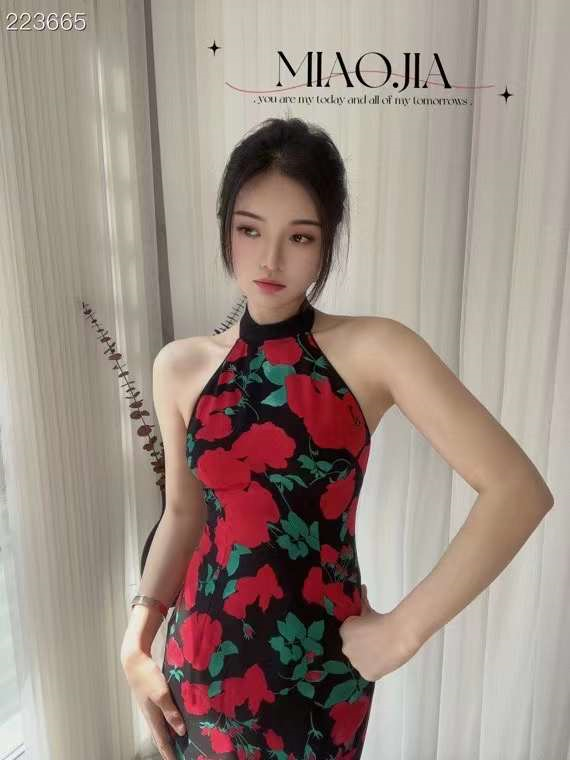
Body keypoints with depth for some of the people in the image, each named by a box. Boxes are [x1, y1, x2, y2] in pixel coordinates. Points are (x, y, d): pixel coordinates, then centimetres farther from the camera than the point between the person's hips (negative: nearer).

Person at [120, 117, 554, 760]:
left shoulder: (374, 350, -16)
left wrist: (403, 630, -18)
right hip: (206, 653, 3)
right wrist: (136, 642, -2)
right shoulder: (179, 367, -5)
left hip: (323, 660, -2)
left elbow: (520, 490, -20)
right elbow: (184, 513, 5)